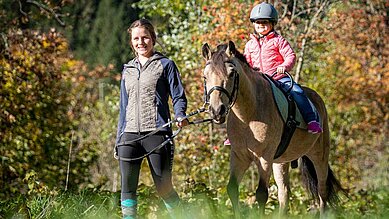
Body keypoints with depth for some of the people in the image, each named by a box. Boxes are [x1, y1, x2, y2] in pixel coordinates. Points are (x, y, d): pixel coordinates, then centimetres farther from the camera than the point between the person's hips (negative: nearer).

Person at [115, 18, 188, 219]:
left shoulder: (165, 65, 5)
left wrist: (180, 116, -22)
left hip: (157, 133, -4)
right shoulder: (128, 70, 19)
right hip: (130, 134, 4)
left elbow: (179, 97, 0)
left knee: (163, 187, -2)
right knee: (128, 188, -6)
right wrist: (118, 139, 18)